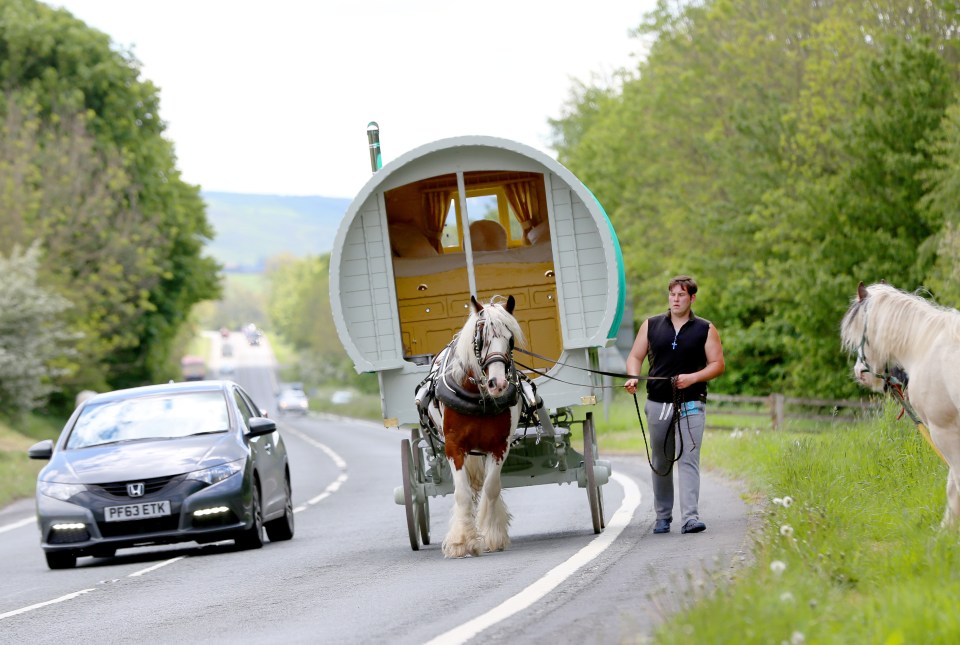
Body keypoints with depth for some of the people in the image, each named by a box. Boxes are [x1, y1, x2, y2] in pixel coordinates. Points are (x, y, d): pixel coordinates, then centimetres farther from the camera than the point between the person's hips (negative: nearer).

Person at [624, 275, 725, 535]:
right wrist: (633, 378, -9)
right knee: (660, 462, 8)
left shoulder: (705, 330, 5)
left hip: (691, 404, -3)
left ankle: (690, 517, -19)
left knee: (688, 459, -12)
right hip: (658, 403, 3)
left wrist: (693, 377, -14)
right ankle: (663, 515, 17)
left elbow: (717, 365, 3)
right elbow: (635, 357, 12)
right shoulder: (651, 325, 11)